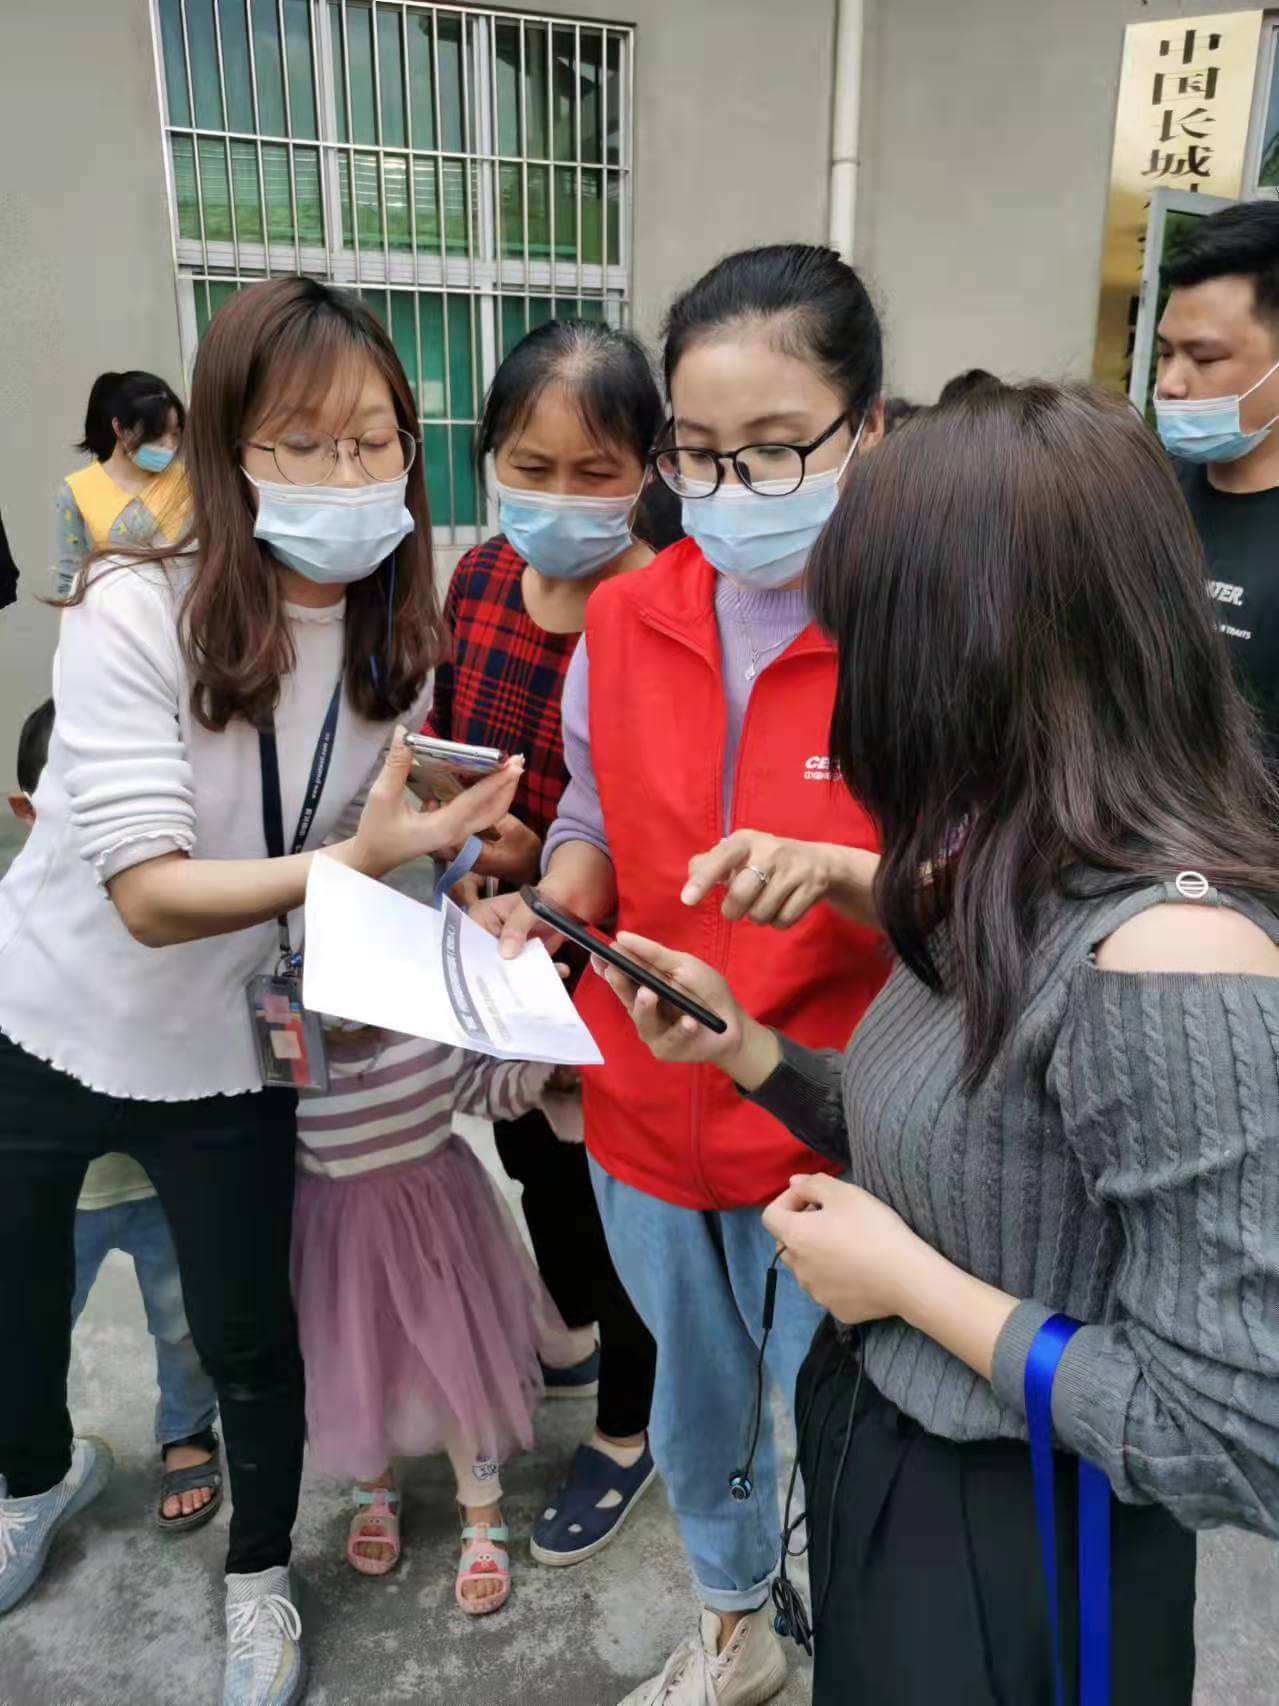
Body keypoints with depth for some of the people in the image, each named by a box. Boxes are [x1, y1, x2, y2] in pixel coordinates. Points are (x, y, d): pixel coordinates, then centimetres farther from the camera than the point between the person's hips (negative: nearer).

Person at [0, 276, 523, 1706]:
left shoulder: (399, 645, -9)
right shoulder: (133, 615, -23)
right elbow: (151, 894, -29)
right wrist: (352, 861, -40)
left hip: (228, 1054, 2)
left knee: (246, 1340, 11)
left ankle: (259, 1574, 43)